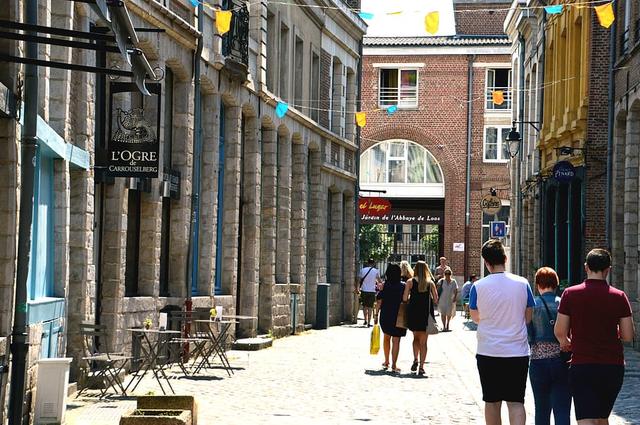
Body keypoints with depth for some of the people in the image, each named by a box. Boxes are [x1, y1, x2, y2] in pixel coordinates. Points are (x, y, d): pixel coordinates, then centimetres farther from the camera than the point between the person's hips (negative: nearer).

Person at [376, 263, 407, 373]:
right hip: (398, 316, -2)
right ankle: (394, 365, 0)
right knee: (396, 340, 2)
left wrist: (376, 315, 4)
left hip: (385, 315, 2)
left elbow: (379, 302, -4)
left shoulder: (384, 285, -4)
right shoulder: (403, 286, -7)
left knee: (387, 338, 21)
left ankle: (386, 362, 28)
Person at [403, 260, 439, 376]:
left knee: (416, 337, 19)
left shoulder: (410, 282, -3)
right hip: (426, 314, 0)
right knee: (423, 342, 5)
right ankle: (421, 366, 1)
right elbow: (436, 300, 0)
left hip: (413, 313, 0)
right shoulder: (430, 283, 1)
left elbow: (404, 298, -8)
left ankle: (415, 360, 1)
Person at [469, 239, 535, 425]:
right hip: (518, 352, 0)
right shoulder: (522, 284, -4)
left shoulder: (478, 287, -7)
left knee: (492, 402, 12)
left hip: (488, 352, 0)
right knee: (516, 402, 2)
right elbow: (528, 317, 7)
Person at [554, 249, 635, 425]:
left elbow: (559, 332, -4)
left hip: (582, 366, -2)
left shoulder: (570, 294, -5)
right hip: (613, 366, 3)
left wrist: (565, 342, 18)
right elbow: (628, 336, -2)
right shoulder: (619, 297, -3)